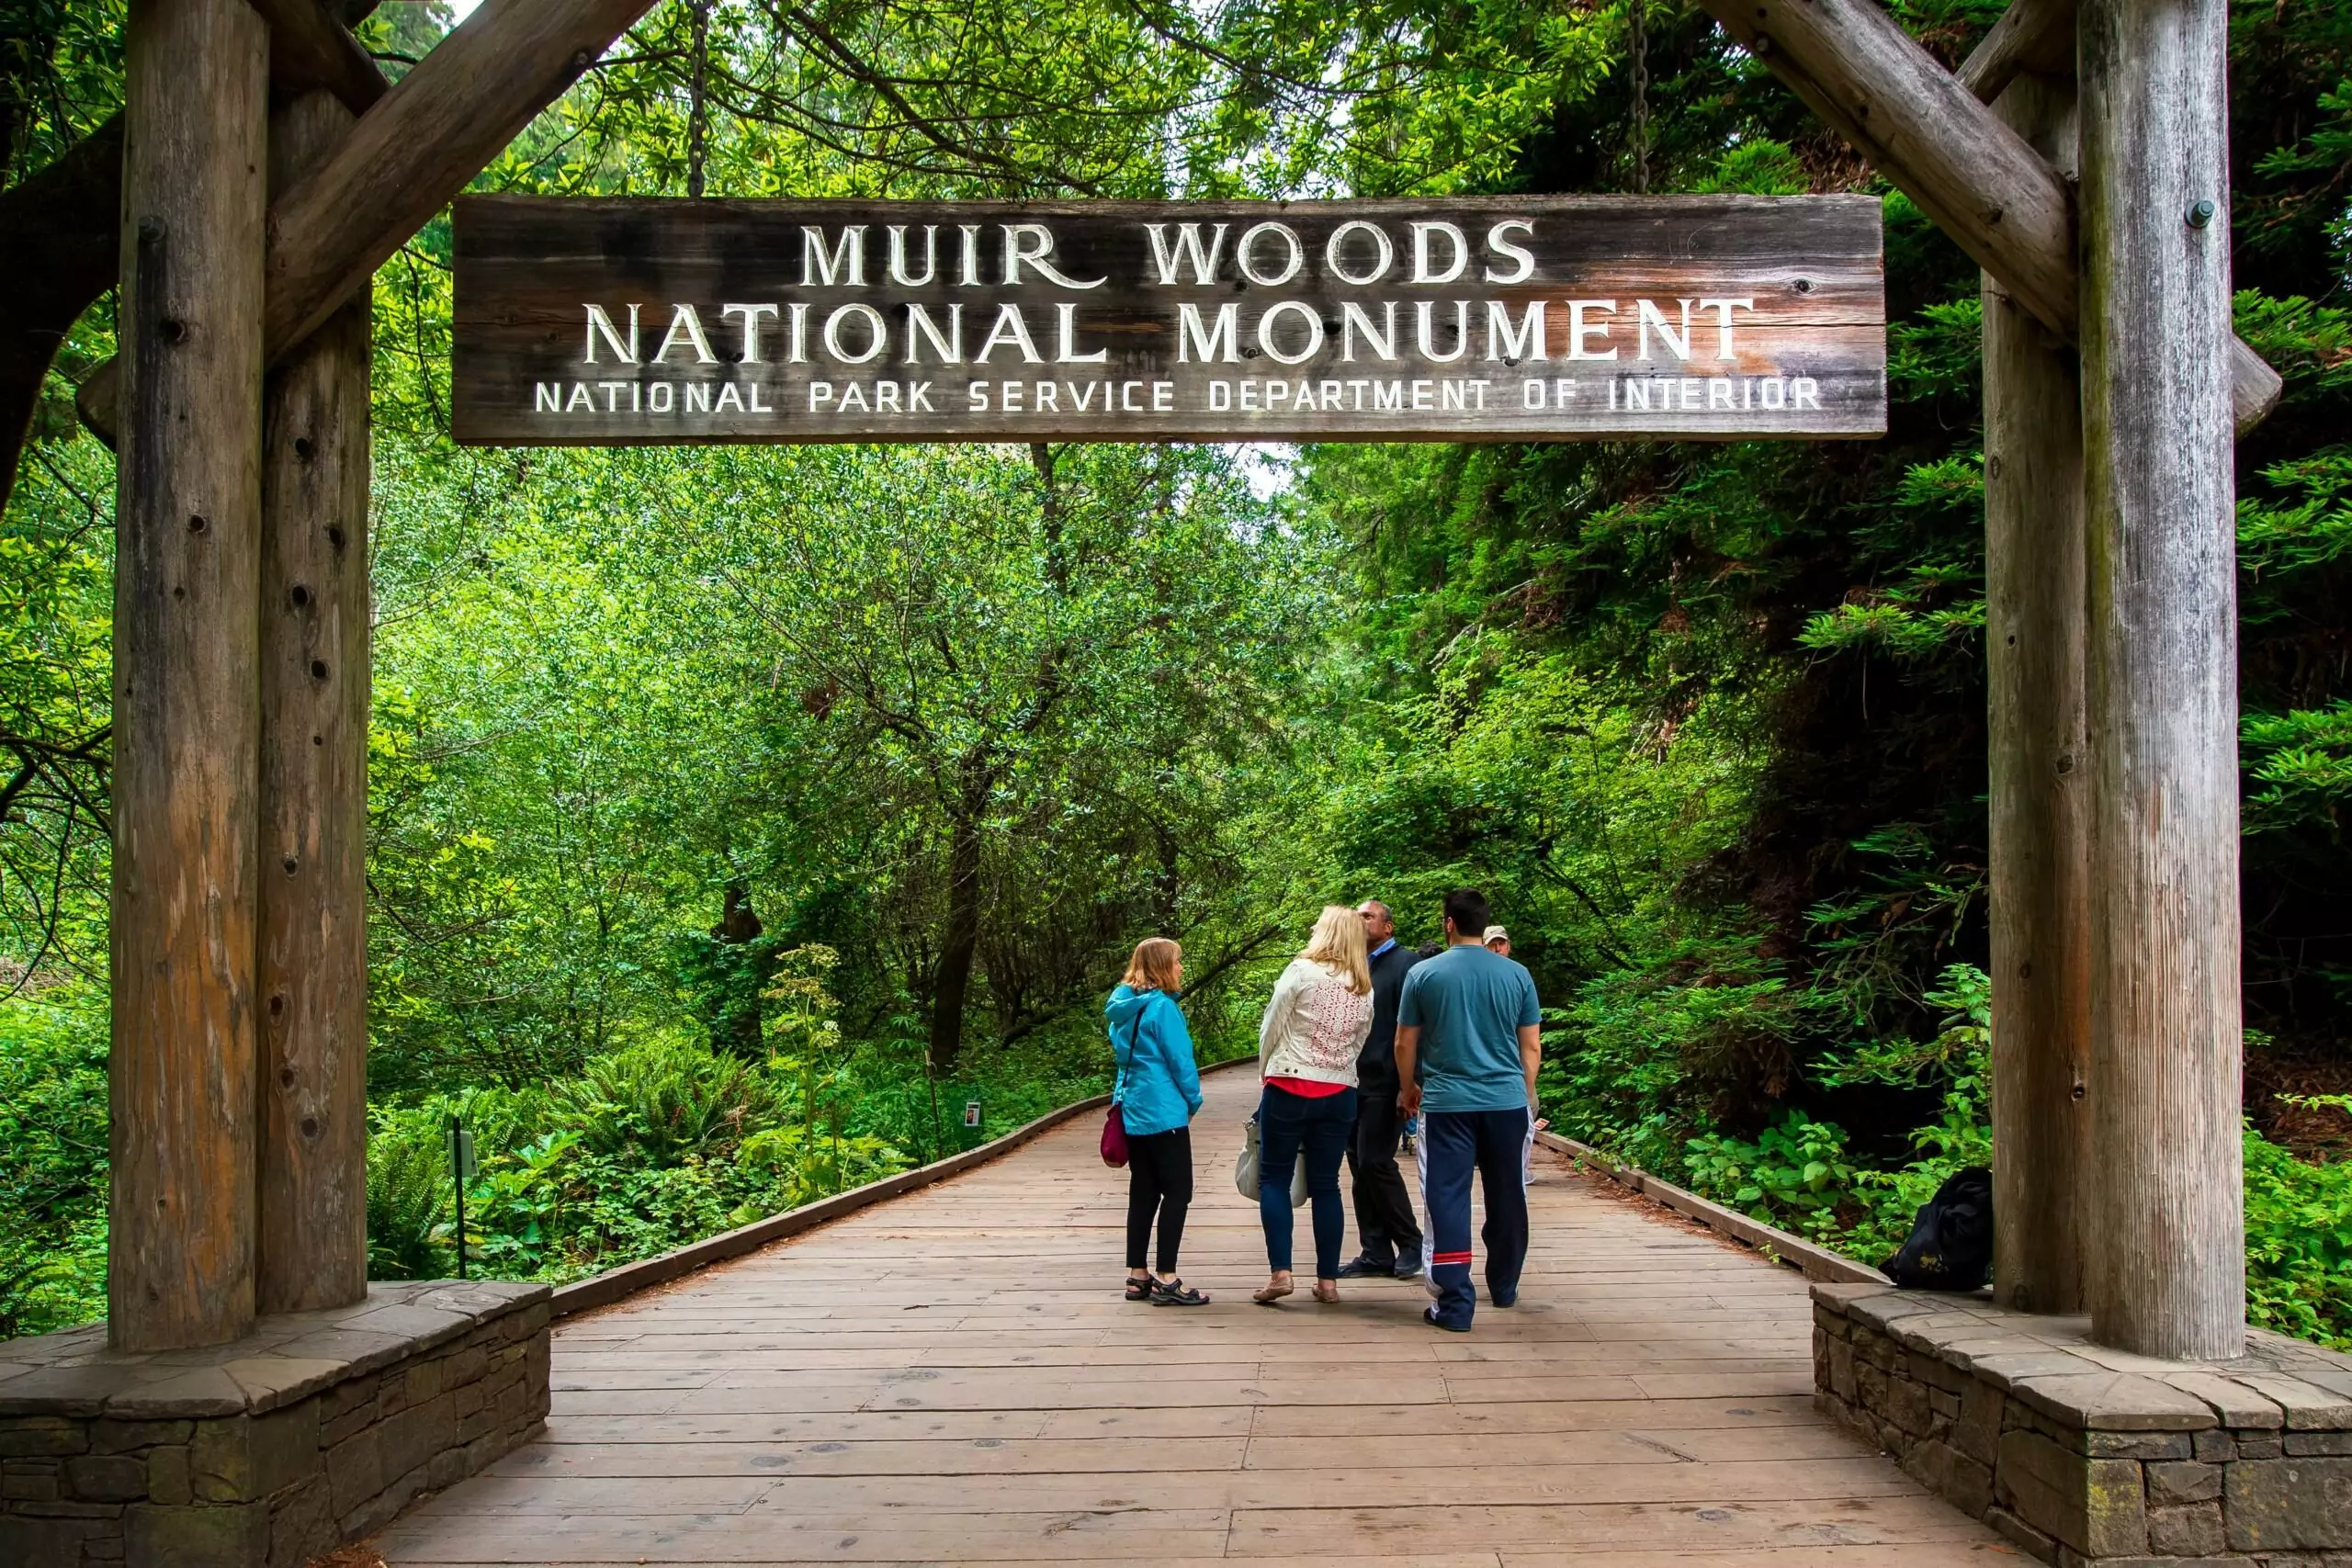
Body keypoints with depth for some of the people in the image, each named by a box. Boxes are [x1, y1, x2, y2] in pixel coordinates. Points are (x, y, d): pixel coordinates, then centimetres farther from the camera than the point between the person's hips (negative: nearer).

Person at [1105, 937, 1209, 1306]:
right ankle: (1165, 1280, -3)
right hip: (1163, 1113, -9)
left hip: (1131, 1110, 9)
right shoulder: (1162, 1007, -16)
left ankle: (1137, 1275, 16)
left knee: (1143, 1192, 13)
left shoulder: (1122, 1008, 10)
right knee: (1177, 1192, -2)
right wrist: (1194, 1101, 1)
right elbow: (1180, 1059, -14)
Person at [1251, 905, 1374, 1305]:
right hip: (1340, 1094, 4)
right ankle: (1327, 1279, 10)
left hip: (1289, 1087, -4)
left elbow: (1270, 1029, -5)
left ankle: (1280, 1272, -5)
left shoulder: (1302, 971, -8)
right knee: (1326, 1185, 9)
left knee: (1274, 1179, 4)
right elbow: (1358, 1045, 11)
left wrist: (1264, 1073, 10)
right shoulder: (1365, 990, 7)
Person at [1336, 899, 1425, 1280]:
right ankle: (1375, 1253, 15)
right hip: (1356, 1081, 8)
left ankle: (1411, 1244, 8)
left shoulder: (1405, 963, -8)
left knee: (1375, 1162, -8)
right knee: (1360, 1165, 8)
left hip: (1385, 1082, -8)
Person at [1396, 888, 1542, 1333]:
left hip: (1446, 1103, -2)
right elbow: (1531, 1046, 6)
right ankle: (1504, 1288, 32)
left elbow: (1404, 1044, 4)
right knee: (1506, 1199, 16)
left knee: (1448, 1200, 0)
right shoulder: (1517, 975, 1)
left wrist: (1408, 1089, 20)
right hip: (1507, 1101, 2)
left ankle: (1455, 1303, -4)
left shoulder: (1423, 974, -3)